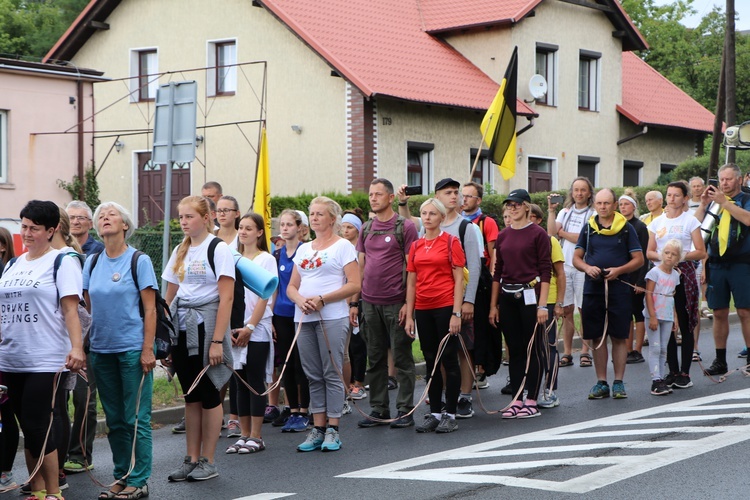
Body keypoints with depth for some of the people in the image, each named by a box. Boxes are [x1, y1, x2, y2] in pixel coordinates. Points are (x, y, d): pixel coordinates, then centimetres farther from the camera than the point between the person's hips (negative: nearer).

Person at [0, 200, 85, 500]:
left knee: (39, 428, -7)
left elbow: (70, 309, -12)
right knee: (27, 429, 10)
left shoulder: (62, 262, -3)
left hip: (46, 362, -6)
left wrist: (77, 347, -24)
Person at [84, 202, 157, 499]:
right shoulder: (92, 263, 9)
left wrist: (148, 349, -13)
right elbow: (89, 305, 16)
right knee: (114, 418, 11)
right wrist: (86, 345, 8)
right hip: (101, 349, 5)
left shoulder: (139, 260, -4)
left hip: (132, 348, -5)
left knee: (136, 417, -2)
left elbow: (150, 309, -6)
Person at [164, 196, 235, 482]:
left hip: (206, 325, -6)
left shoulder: (218, 249, -7)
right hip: (181, 329, 6)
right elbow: (169, 296, 16)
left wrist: (217, 340, -18)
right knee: (190, 395, 9)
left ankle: (208, 462, 9)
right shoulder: (179, 252, 12)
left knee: (208, 394, 1)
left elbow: (226, 298, -13)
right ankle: (192, 460, 15)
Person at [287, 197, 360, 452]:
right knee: (314, 376, 8)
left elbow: (354, 285, -9)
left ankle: (332, 429, 1)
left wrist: (322, 300, -16)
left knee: (332, 374, -4)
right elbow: (291, 286, 18)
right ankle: (318, 429, 13)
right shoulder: (303, 249, 19)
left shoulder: (343, 246, 0)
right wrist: (300, 299, -5)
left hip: (332, 318, -6)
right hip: (304, 318, 6)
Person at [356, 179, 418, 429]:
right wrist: (354, 301, 10)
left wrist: (408, 302, -13)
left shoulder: (405, 226, -4)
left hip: (396, 303, -5)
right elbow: (361, 267, 16)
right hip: (370, 303, 5)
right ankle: (379, 409, 17)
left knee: (402, 358, 1)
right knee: (375, 359, 10)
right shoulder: (366, 229, 13)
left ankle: (405, 410, 7)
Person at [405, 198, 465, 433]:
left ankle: (450, 415, 4)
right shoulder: (416, 246, 11)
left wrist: (456, 313, -12)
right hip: (423, 309, 5)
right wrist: (409, 315, 7)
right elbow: (411, 282, 12)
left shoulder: (451, 242, -3)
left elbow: (458, 279, -6)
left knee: (449, 360, -1)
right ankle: (434, 413, 16)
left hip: (445, 307, -5)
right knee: (431, 362, 9)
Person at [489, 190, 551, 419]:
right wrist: (493, 304, 9)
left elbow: (545, 271, -7)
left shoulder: (538, 234, -4)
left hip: (529, 295, -5)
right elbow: (498, 272, 13)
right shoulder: (502, 236, 11)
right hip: (507, 297, 5)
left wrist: (542, 304, -13)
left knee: (532, 349, 0)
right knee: (514, 349, 8)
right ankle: (517, 399, 13)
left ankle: (531, 401, 5)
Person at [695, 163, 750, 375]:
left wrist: (724, 202, -19)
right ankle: (720, 361, 13)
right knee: (719, 313, 7)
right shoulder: (714, 202, 15)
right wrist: (703, 203, -5)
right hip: (716, 263, 4)